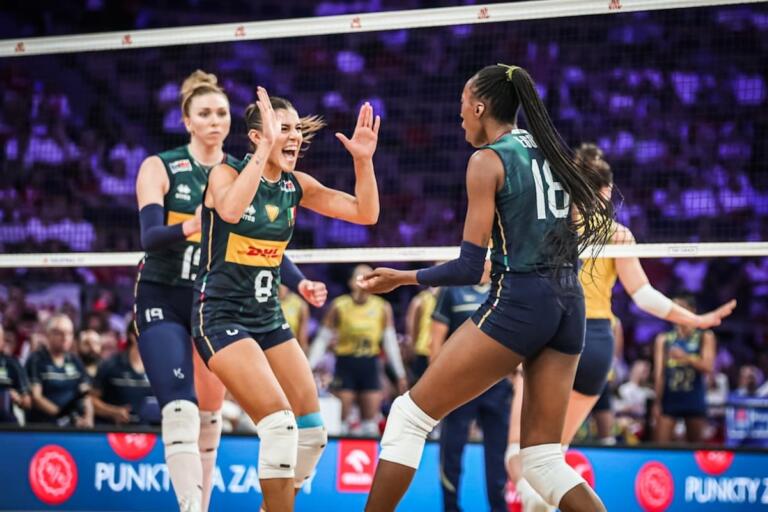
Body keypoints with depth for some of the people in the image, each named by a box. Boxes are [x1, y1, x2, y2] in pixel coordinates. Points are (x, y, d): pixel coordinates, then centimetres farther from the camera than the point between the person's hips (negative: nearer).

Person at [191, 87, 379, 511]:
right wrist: (266, 149, -35)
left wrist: (363, 160, -12)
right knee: (279, 422, -22)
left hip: (268, 316, 7)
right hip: (221, 316, -7)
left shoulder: (295, 185, 5)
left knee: (311, 432, 1)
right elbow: (230, 210, -36)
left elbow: (365, 213, 3)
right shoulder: (227, 173, -12)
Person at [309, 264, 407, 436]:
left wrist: (400, 374, 10)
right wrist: (309, 368, -3)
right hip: (346, 362, -2)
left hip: (370, 364, 2)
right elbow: (322, 339, 3)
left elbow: (390, 342, 11)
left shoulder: (383, 308, 5)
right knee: (342, 414, -4)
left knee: (371, 417, 1)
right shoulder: (339, 306, -1)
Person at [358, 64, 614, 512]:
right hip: (570, 306, 7)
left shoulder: (488, 160, -5)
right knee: (543, 461, 9)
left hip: (519, 303, -7)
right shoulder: (551, 150, 14)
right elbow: (598, 220, 19)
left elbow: (470, 269, -9)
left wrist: (404, 278, 4)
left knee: (409, 416, 4)